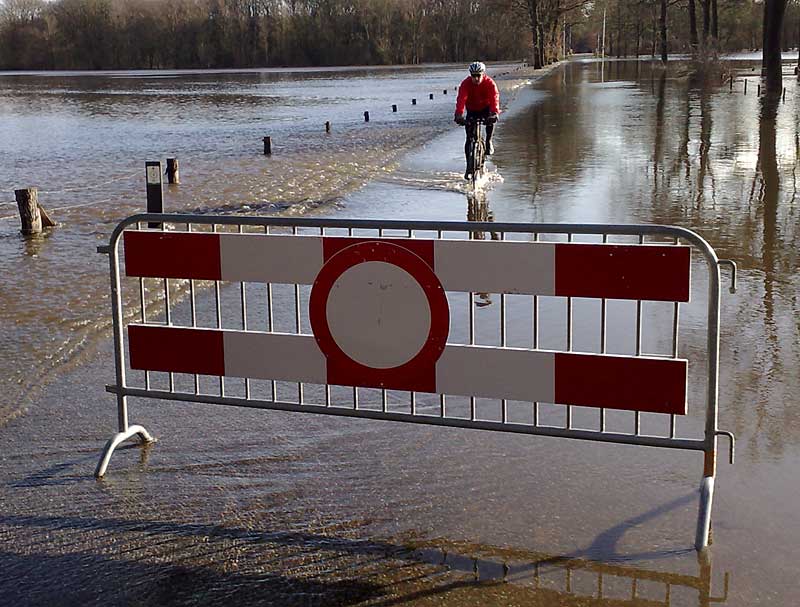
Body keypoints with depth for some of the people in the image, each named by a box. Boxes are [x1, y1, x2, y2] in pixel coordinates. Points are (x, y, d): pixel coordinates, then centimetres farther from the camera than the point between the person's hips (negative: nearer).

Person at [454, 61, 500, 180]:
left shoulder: (489, 83, -23)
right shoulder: (466, 84, -22)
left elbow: (494, 98, -36)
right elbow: (461, 99, -35)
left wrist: (494, 113, -54)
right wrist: (459, 115, -51)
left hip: (486, 108, -1)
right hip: (472, 110, 1)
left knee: (491, 119, -35)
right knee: (469, 138, -6)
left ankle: (488, 141, -10)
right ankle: (469, 167, 2)